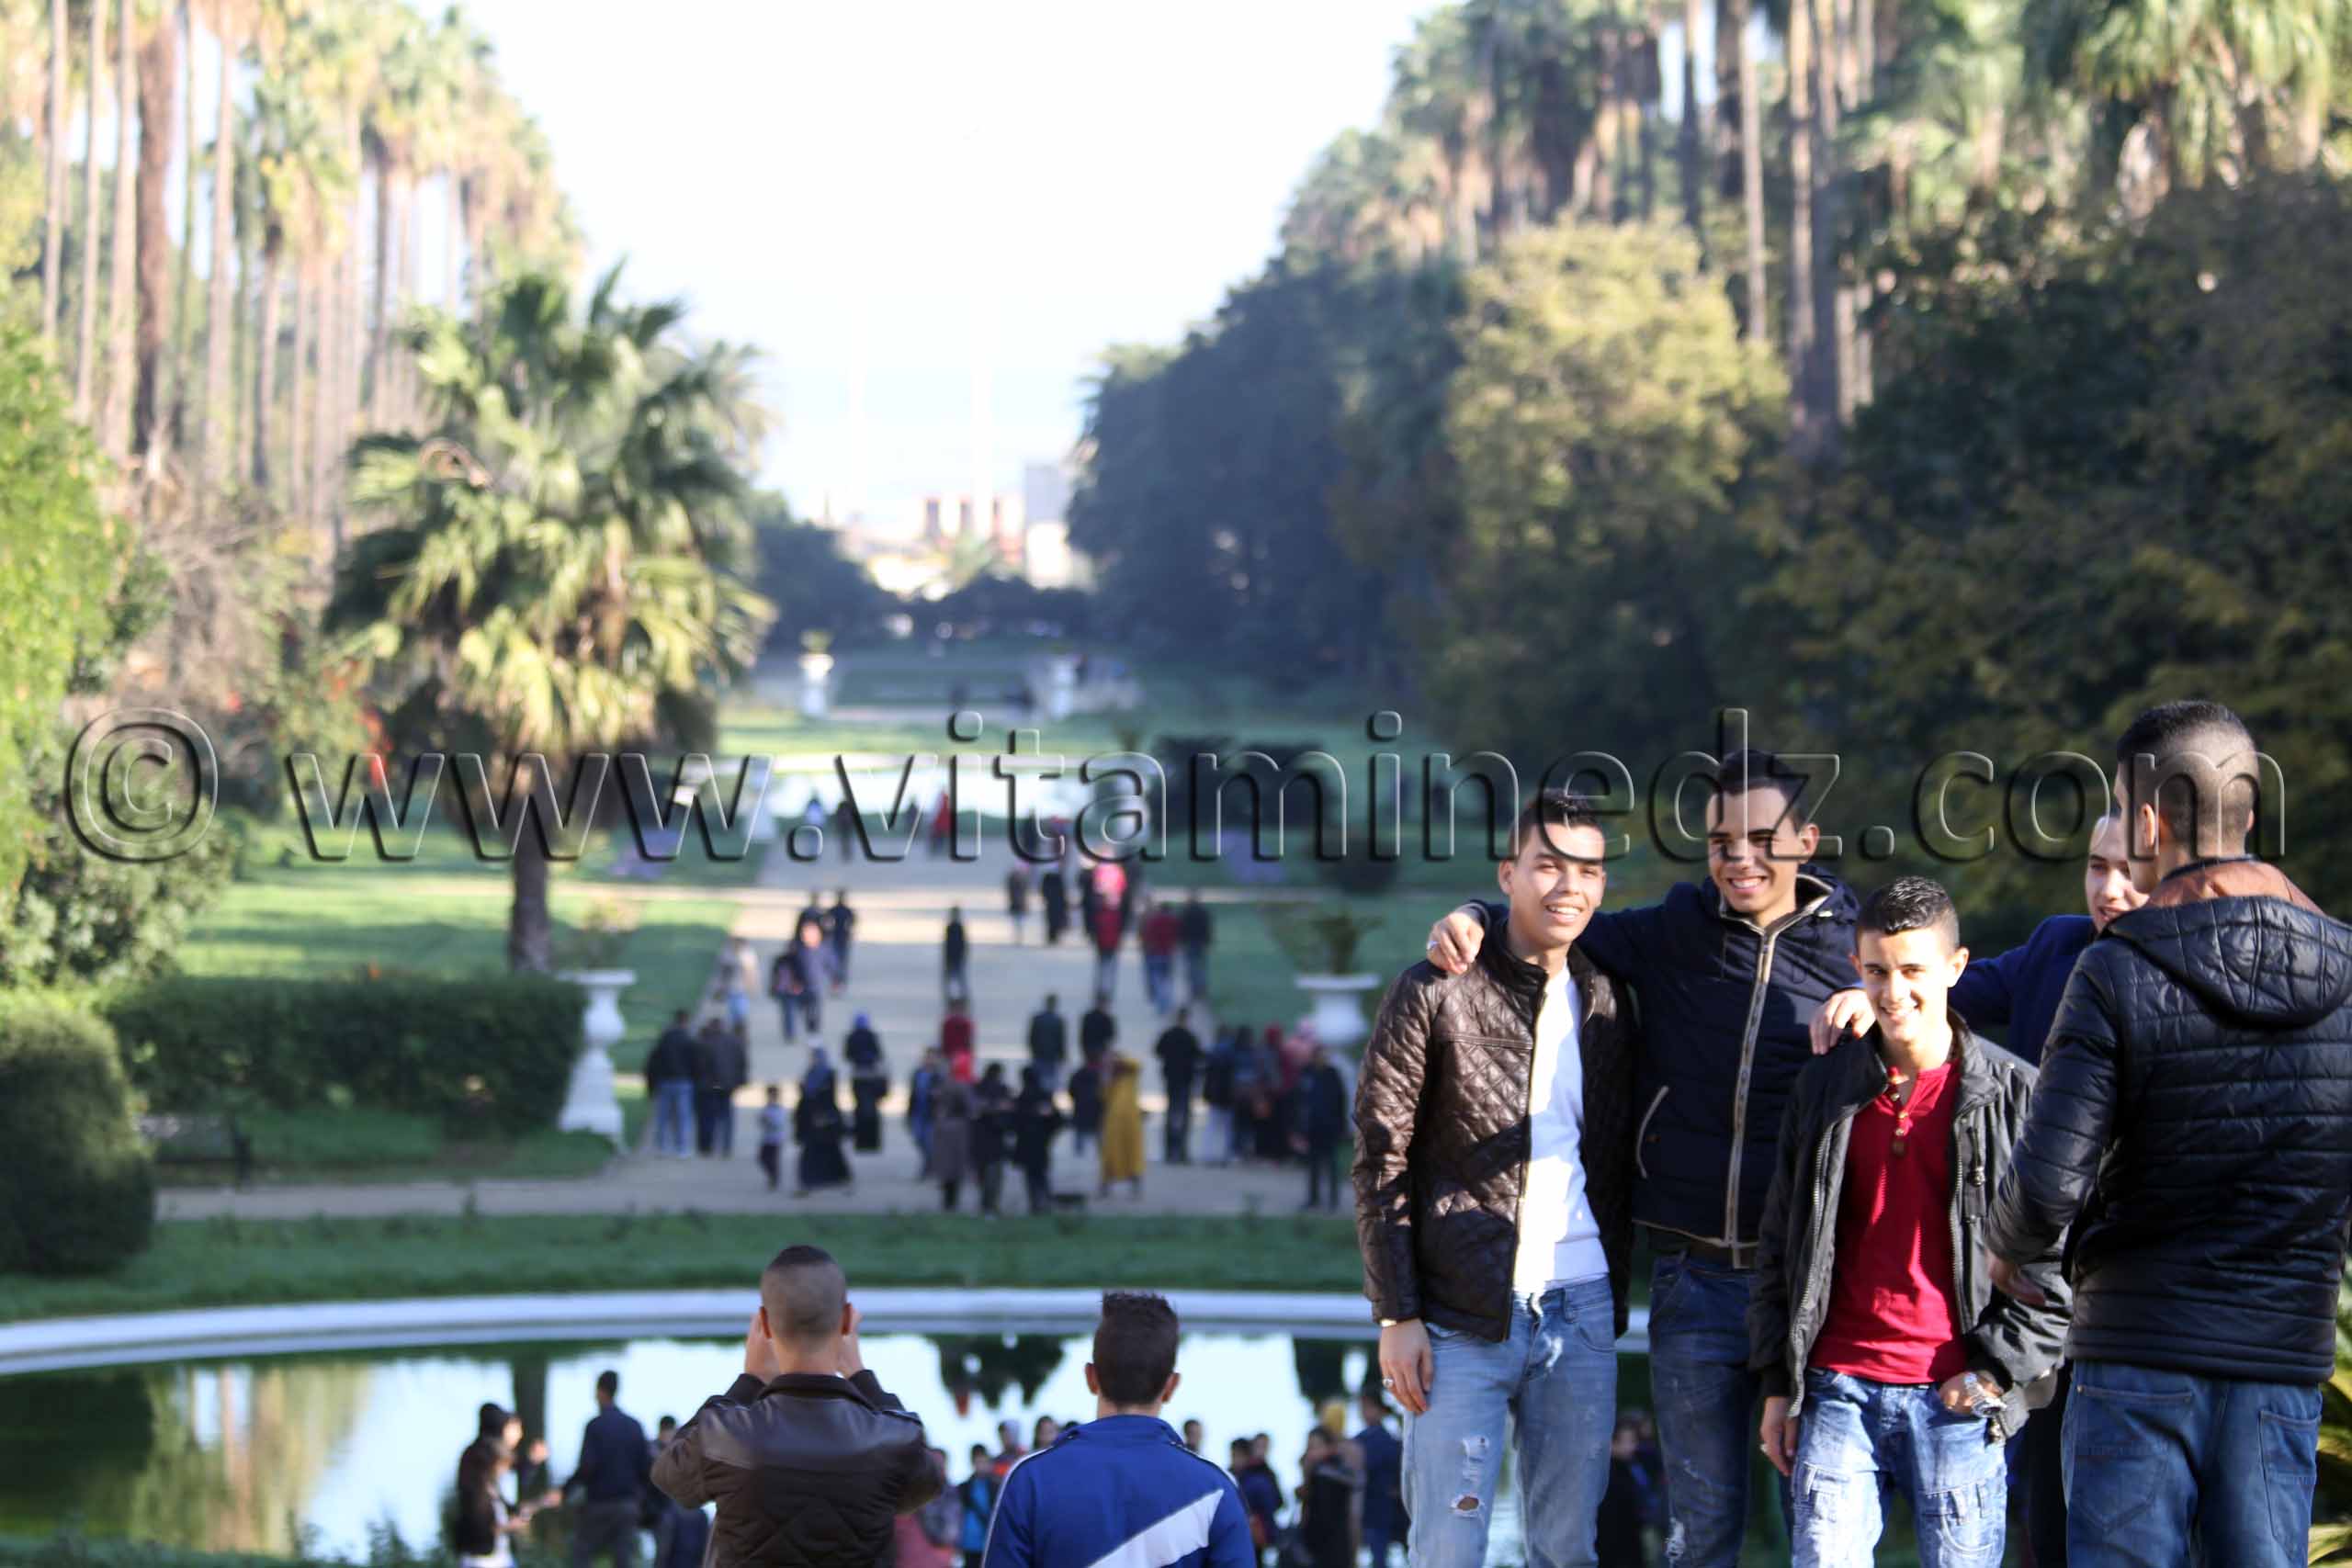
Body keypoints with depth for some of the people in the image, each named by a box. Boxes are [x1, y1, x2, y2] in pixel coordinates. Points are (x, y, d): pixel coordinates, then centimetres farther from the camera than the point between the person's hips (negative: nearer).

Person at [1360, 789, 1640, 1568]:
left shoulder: (1606, 1001, 11)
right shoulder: (1435, 994, -5)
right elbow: (1380, 1162, -5)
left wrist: (1615, 1300, 11)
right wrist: (1397, 1317, -9)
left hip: (1582, 1316, 5)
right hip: (1463, 1321, -5)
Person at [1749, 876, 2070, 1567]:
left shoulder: (2014, 1094, 0)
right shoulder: (1824, 1085, 11)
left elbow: (2056, 1257, 2)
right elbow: (1781, 1244, 16)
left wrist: (1997, 1369, -6)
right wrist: (1778, 1382, 11)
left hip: (1959, 1402, -2)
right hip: (1840, 1392, 3)